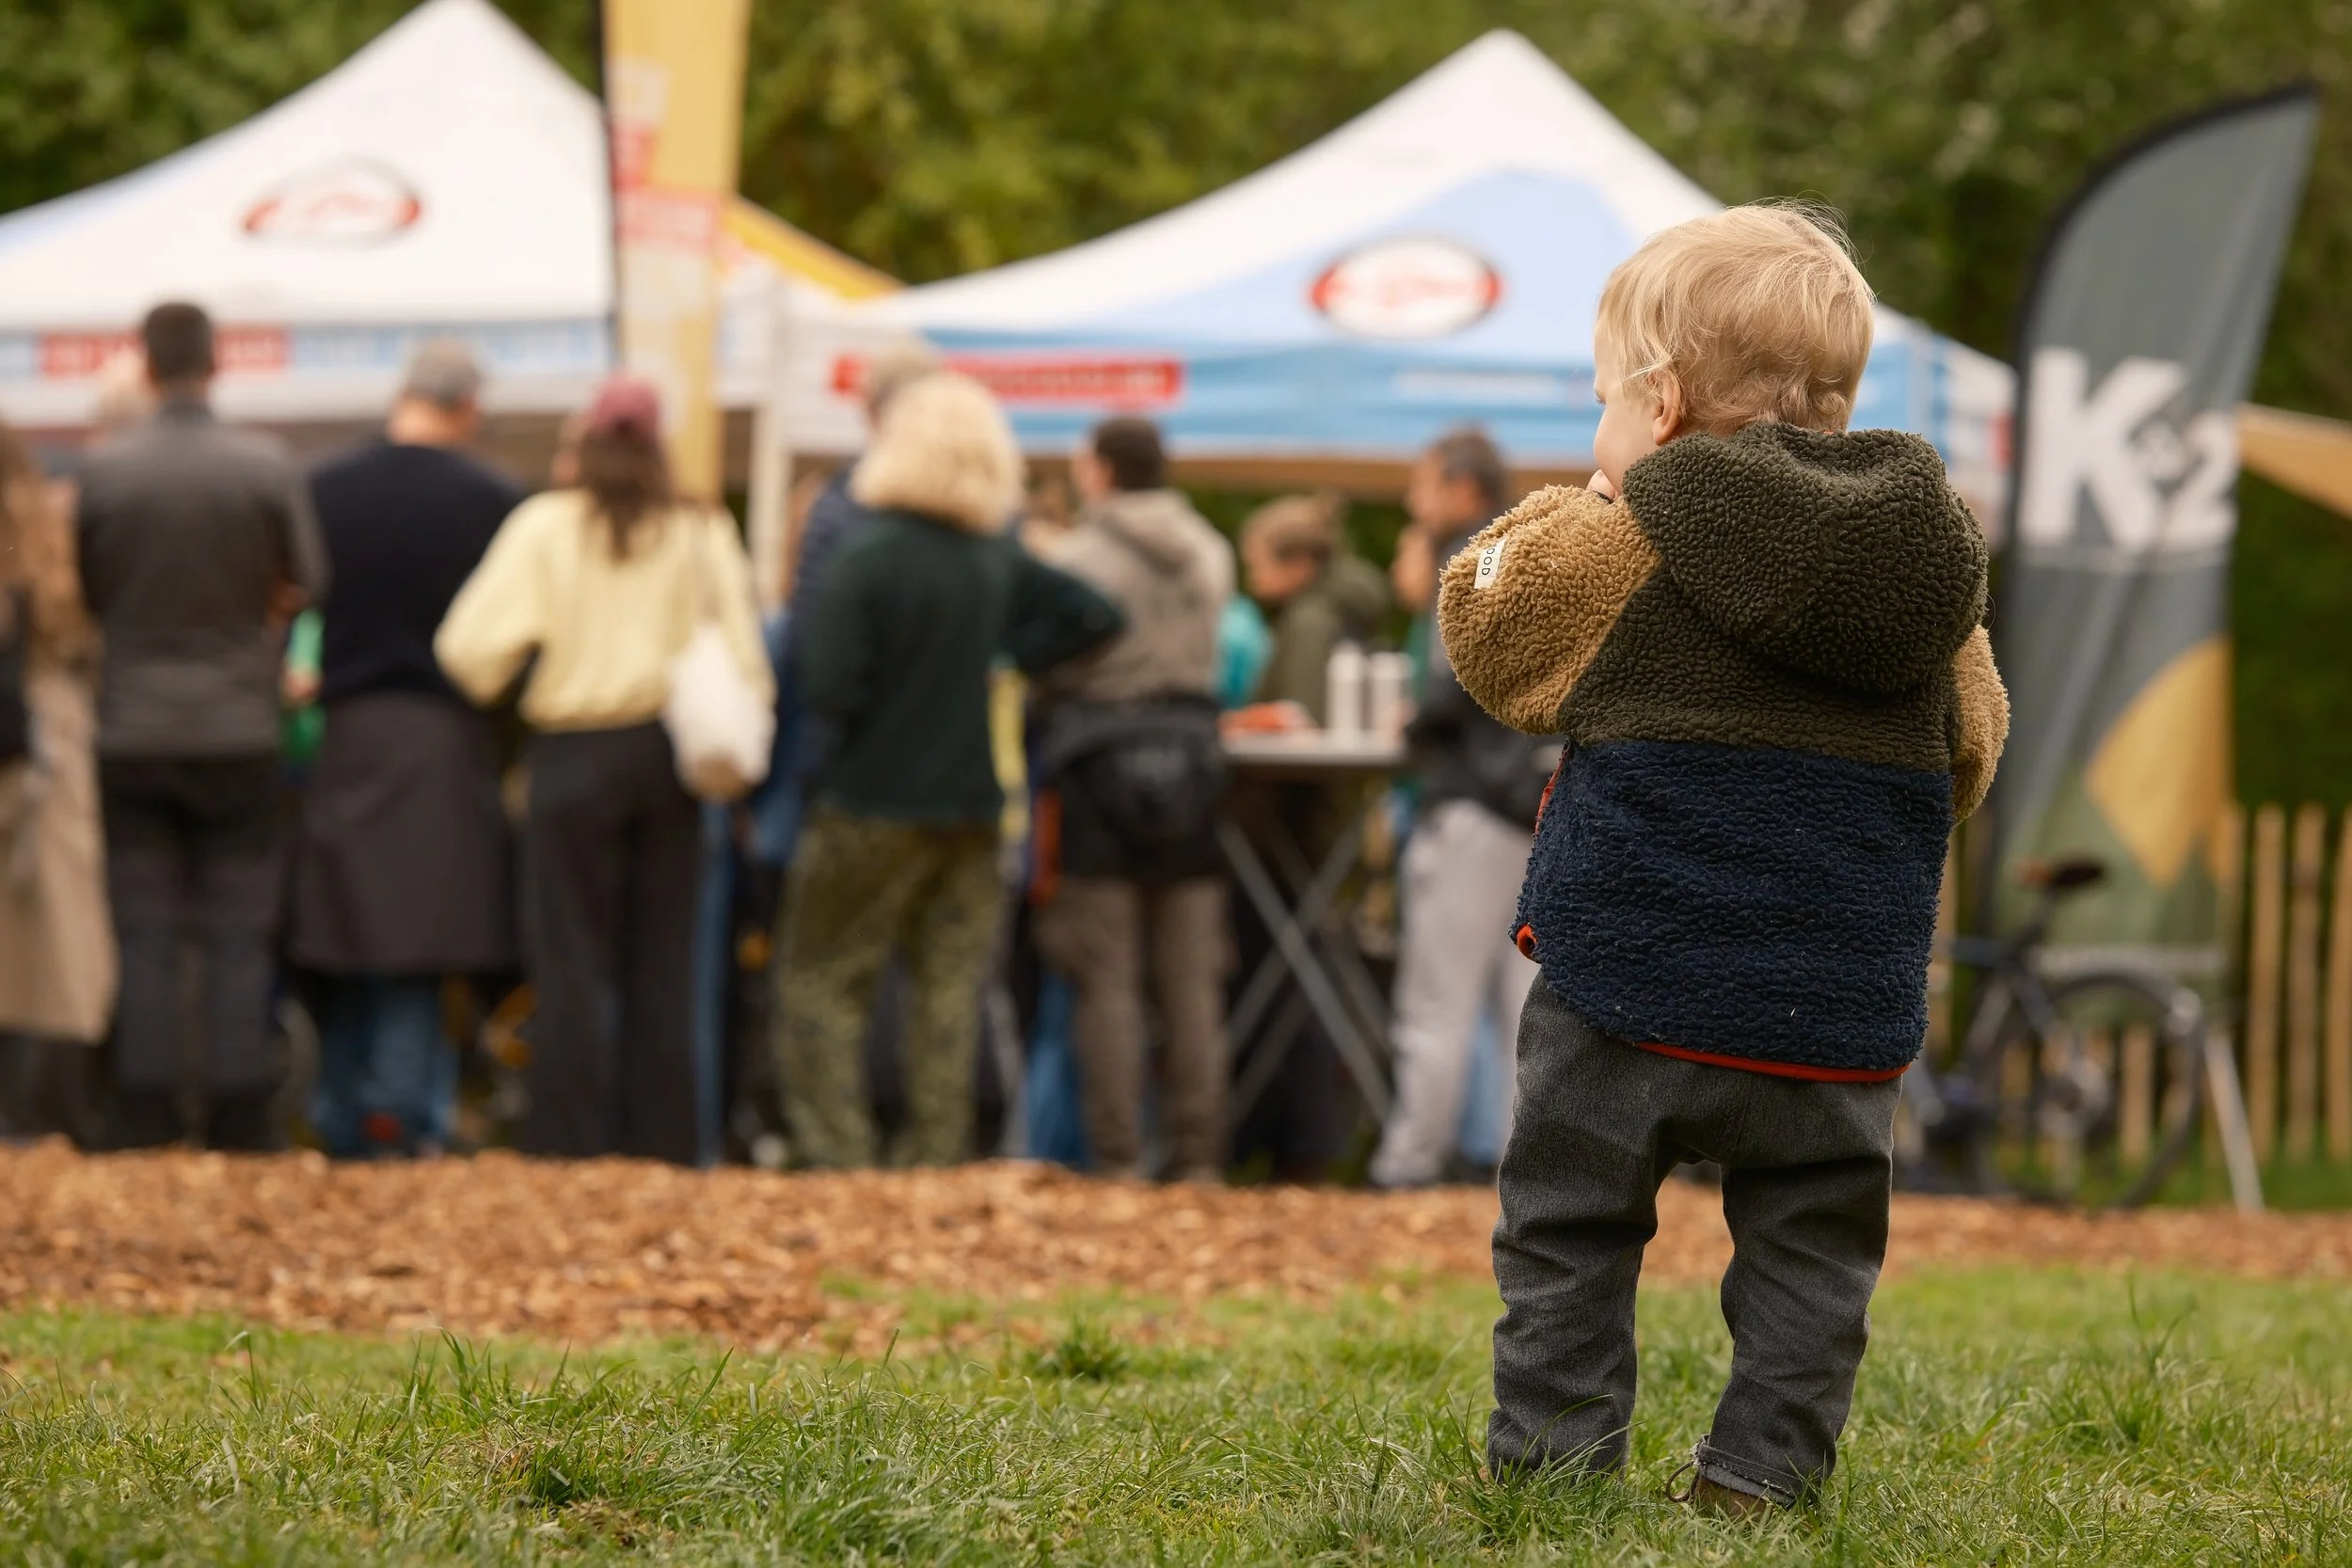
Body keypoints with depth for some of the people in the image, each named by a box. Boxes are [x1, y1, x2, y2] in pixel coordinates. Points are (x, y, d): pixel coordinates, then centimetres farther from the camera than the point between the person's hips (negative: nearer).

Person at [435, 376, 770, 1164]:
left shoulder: (546, 526, -6)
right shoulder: (702, 532, 2)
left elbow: (472, 646, -10)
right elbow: (744, 658, 0)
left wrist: (488, 690, 10)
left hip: (576, 754, -3)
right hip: (668, 756, 3)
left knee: (572, 961, 2)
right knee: (662, 966, 9)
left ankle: (570, 1147, -1)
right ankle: (664, 1145, 9)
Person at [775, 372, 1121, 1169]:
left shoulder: (863, 559, -15)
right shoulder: (1001, 563, 3)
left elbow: (827, 686, -21)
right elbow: (1093, 615, 8)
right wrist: (1003, 661, 8)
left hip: (872, 805, -5)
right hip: (973, 804, 5)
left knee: (819, 984, 3)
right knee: (948, 991, 9)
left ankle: (835, 1156, -3)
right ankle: (935, 1157, 10)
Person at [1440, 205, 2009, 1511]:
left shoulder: (1619, 546, -8)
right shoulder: (1933, 557, 5)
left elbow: (1486, 634, 6)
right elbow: (1970, 753, 14)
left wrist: (1562, 512, 17)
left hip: (1631, 981, -3)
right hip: (1839, 1008, 3)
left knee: (1569, 1224, 9)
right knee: (1811, 1244, 12)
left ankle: (1554, 1446, 7)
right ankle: (1763, 1466, 7)